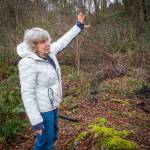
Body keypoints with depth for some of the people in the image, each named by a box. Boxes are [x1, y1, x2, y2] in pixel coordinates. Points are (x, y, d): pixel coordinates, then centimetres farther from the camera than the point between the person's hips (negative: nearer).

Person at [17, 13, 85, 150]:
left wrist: (79, 26, 18)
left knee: (53, 136, 24)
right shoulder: (29, 63, -27)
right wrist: (35, 121, -24)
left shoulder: (48, 53, -4)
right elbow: (27, 93, -26)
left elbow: (63, 41, 12)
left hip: (52, 105, 8)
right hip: (42, 109, -8)